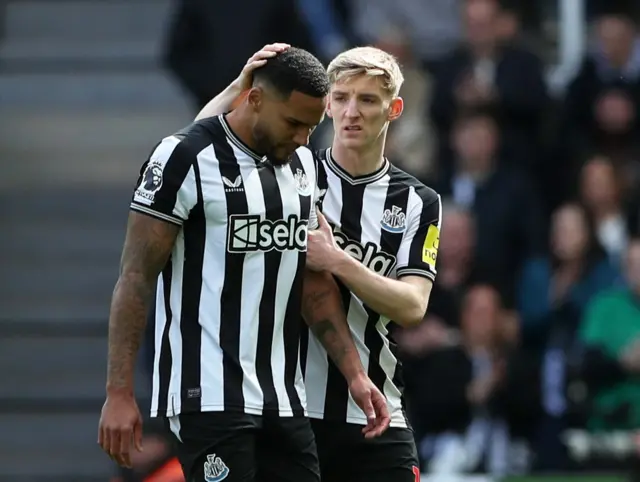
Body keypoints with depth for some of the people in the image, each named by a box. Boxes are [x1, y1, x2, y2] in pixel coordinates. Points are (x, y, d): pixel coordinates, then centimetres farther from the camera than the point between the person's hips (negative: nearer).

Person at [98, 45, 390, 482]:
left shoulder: (302, 165, 13)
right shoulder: (188, 158, -10)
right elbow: (136, 280, -10)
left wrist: (355, 374, 9)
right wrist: (119, 393, -14)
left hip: (283, 398, 7)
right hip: (210, 397, -7)